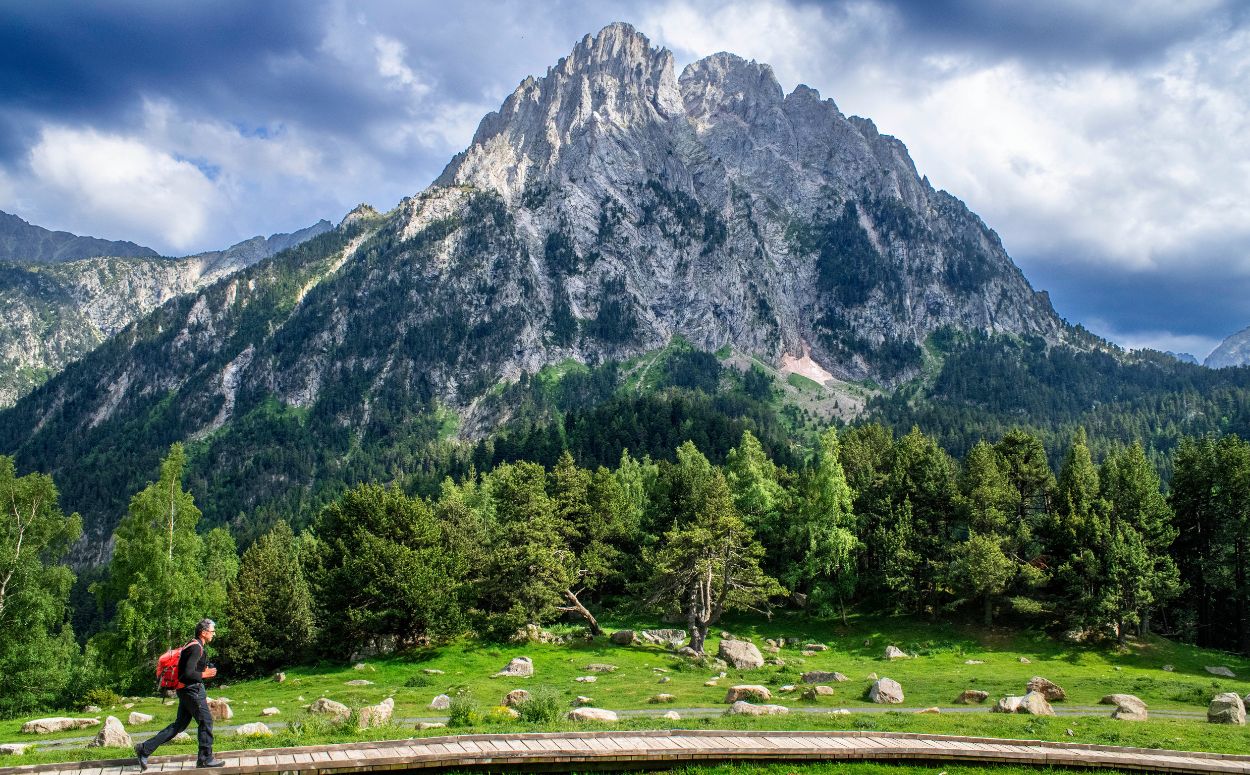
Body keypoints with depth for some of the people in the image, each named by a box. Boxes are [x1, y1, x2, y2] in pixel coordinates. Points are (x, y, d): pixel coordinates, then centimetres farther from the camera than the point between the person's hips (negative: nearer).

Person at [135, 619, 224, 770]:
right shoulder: (197, 648, -18)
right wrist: (204, 674, -14)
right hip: (193, 690, -10)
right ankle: (205, 759, 6)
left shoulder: (193, 645, 14)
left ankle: (145, 748, 13)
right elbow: (188, 673, -25)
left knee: (179, 724, 13)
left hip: (185, 690, 10)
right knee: (206, 721, -2)